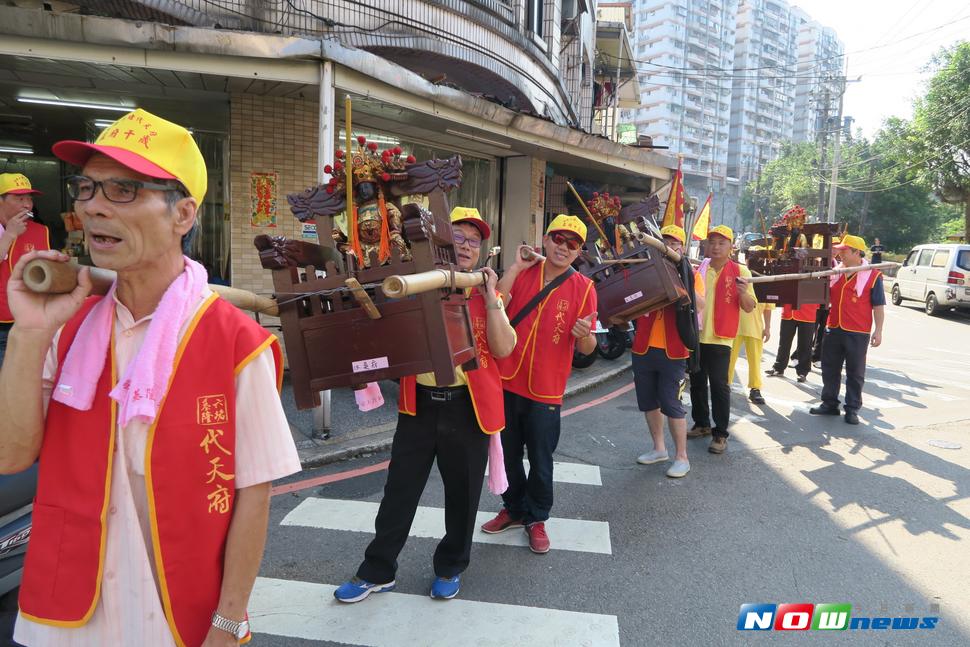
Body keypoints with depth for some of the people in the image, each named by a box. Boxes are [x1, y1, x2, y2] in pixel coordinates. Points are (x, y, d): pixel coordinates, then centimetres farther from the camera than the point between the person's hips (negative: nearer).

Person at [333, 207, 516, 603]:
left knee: (462, 494, 12)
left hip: (468, 407, 0)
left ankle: (450, 568, 34)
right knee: (399, 491, 8)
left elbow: (503, 349, -9)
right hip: (420, 404, 1)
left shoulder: (487, 295, 3)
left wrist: (489, 298, -14)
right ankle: (377, 571, 25)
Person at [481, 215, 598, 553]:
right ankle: (514, 508, 37)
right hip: (507, 382, 2)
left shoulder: (583, 288, -5)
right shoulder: (522, 272, 1)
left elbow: (587, 348, -4)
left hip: (545, 390, -2)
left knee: (540, 461, 8)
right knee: (508, 453, 16)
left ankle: (537, 518, 29)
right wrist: (514, 267, -14)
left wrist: (585, 334, -27)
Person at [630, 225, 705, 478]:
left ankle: (682, 457, 11)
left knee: (672, 405, -2)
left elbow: (699, 306, -15)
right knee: (648, 402, 14)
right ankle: (659, 448, 30)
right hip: (643, 347, 4)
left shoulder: (691, 273, 0)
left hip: (673, 350, -4)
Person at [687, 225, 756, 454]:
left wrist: (743, 293, -23)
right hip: (695, 335, 4)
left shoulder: (740, 271, -2)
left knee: (719, 385, -4)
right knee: (697, 382, 13)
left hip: (720, 338, -4)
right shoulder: (698, 269, 7)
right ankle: (701, 424, 28)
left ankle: (721, 434, 4)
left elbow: (749, 307, -4)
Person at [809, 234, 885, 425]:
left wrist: (878, 331, -9)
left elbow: (878, 306, -4)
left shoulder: (873, 276, -4)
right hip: (833, 329, 5)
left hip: (858, 333, -5)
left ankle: (852, 409, 13)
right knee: (830, 368, 11)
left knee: (855, 373, 4)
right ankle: (829, 404, 23)